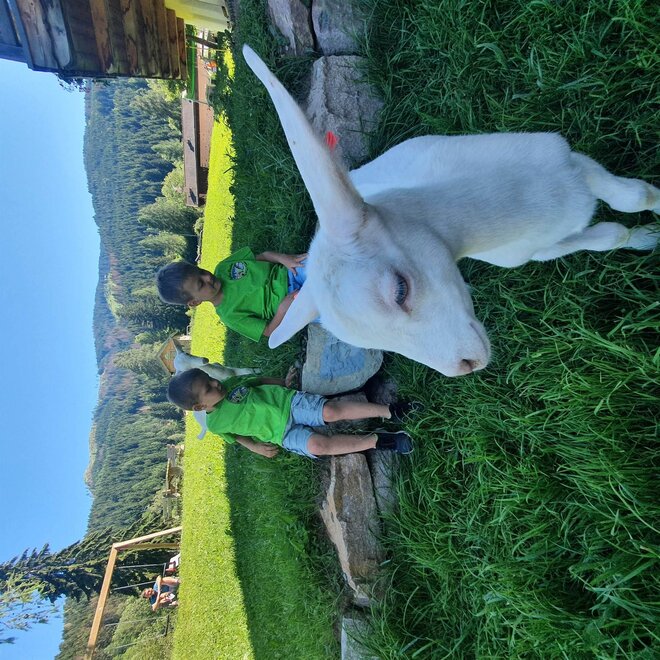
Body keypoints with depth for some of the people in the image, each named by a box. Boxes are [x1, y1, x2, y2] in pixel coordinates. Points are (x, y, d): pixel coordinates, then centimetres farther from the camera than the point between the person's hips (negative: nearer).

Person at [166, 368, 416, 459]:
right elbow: (234, 435, 13)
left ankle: (390, 411, -19)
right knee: (319, 444, -29)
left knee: (332, 410, -21)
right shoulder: (216, 423, -4)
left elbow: (256, 380, 17)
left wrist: (284, 383, 11)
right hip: (283, 433, -3)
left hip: (287, 401, 3)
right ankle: (377, 440, -23)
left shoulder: (229, 382, 4)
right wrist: (254, 446, 1)